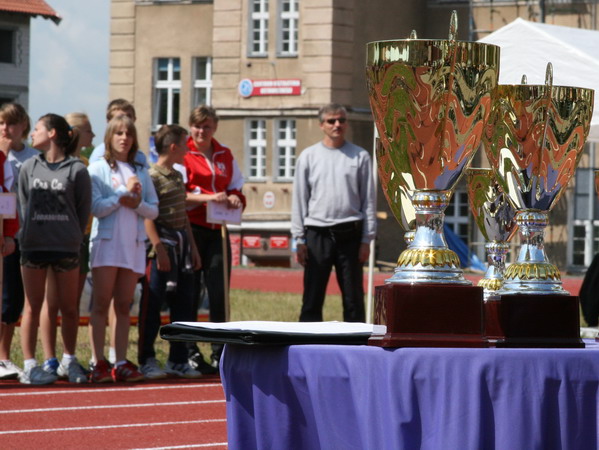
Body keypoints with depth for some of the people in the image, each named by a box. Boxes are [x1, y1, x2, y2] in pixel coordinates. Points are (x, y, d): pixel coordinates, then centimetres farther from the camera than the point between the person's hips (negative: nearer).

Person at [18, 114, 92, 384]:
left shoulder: (77, 170, -3)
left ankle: (69, 360, 21)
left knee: (68, 308, 6)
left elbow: (84, 210, 1)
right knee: (33, 307, 3)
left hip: (66, 248, -2)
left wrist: (72, 238, 0)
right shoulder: (29, 168, 7)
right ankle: (29, 365, 5)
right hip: (33, 247, 2)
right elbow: (23, 205, 10)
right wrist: (28, 234, 3)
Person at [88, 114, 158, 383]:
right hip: (107, 243, -4)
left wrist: (136, 203, -9)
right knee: (101, 304, -5)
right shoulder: (98, 169, 3)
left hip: (134, 245, 4)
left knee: (124, 306, 4)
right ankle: (98, 363, -7)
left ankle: (121, 364, 5)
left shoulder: (141, 172, 15)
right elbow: (96, 207, -9)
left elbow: (154, 210, 10)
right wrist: (124, 194, -10)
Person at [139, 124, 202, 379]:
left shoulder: (178, 176, 16)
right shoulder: (153, 177, -11)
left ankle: (178, 360, 17)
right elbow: (147, 217, -16)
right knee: (153, 305, -4)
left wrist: (192, 247, 20)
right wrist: (159, 249, -21)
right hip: (164, 243, -9)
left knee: (183, 305, 10)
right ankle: (147, 360, 3)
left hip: (182, 243, 9)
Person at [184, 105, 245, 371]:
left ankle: (219, 353, 7)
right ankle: (188, 352, 4)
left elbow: (236, 189, 20)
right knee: (189, 292, -2)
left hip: (217, 230, 4)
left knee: (219, 292, 1)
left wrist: (235, 199, -4)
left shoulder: (225, 155, 15)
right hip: (191, 228, -4)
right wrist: (208, 197, -19)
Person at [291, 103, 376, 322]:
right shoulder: (308, 156, 7)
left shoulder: (360, 156, 5)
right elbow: (299, 199, 7)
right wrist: (300, 239, 2)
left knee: (354, 299, 3)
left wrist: (367, 239, 0)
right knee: (312, 299, 0)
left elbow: (368, 200, 6)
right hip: (317, 233, 0)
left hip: (350, 233, 0)